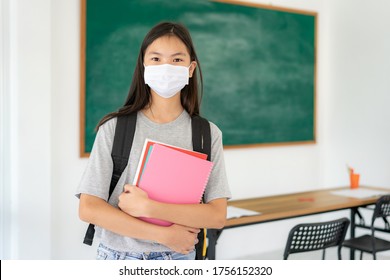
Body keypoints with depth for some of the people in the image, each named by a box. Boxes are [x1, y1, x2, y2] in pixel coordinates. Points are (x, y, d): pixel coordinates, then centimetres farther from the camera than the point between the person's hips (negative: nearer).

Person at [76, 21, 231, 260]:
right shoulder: (114, 128, -7)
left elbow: (217, 216, -11)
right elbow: (89, 209, -12)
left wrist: (147, 207, -21)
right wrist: (163, 234, -16)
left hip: (179, 255, 1)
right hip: (118, 255, 0)